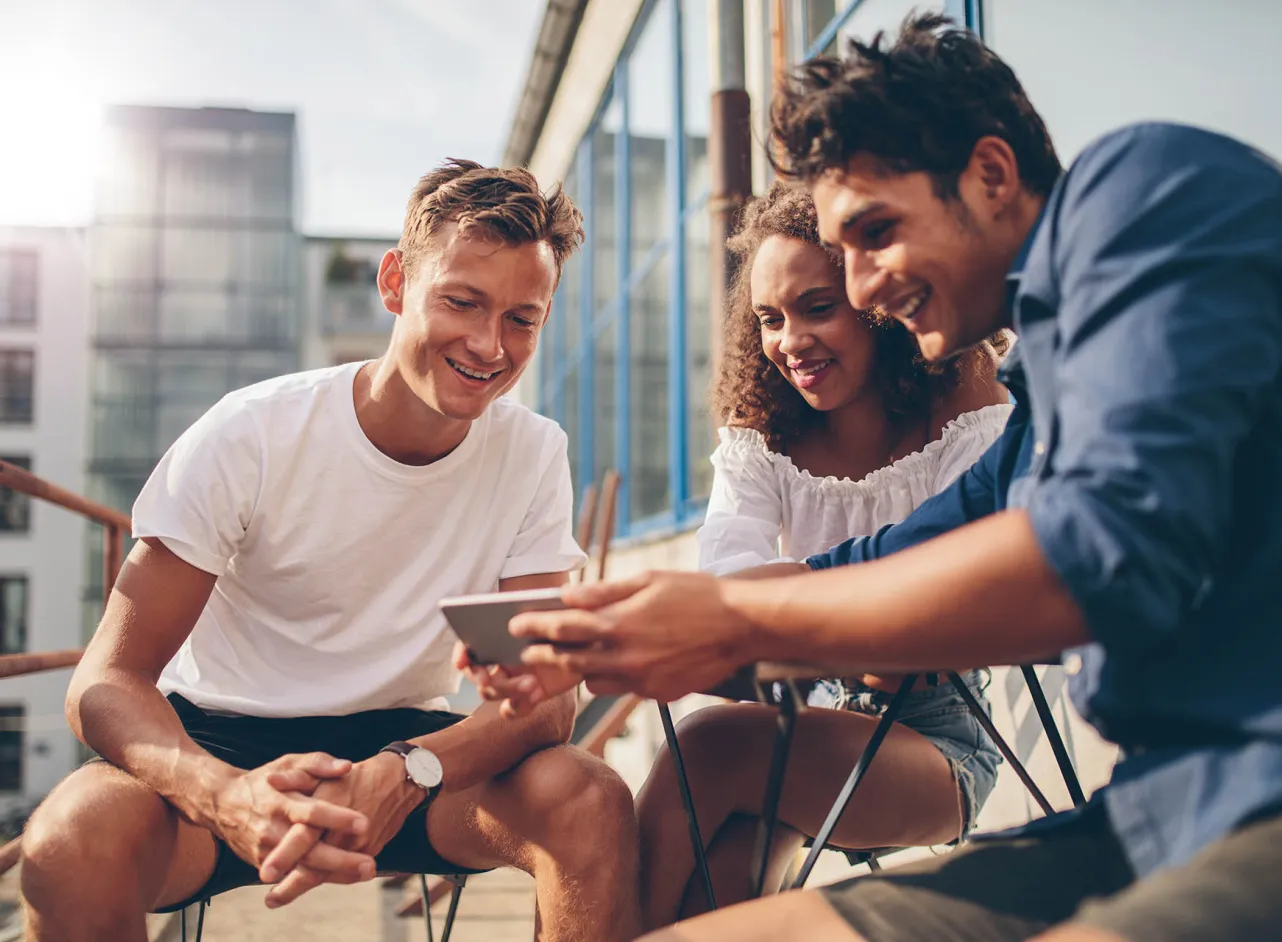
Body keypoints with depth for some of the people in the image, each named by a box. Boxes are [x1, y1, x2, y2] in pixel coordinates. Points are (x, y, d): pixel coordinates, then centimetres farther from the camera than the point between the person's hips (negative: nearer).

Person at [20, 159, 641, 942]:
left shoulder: (535, 456, -7)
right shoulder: (250, 436, -15)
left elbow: (548, 693, -12)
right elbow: (108, 679, -16)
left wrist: (407, 771, -34)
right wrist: (225, 793, -39)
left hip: (405, 740, 2)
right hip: (224, 742, -1)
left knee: (594, 803, -26)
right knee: (71, 843, -32)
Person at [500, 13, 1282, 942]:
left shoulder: (1143, 184, -4)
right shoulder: (1039, 406, 23)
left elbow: (1114, 545, -18)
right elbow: (866, 570, 27)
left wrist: (737, 623, -10)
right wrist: (603, 639, 17)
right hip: (1160, 826, 9)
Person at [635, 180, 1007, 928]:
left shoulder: (975, 426, -7)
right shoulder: (757, 444, 5)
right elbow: (726, 587, -14)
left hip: (936, 744, -3)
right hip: (809, 727, 3)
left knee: (708, 748, -28)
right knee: (720, 869, -29)